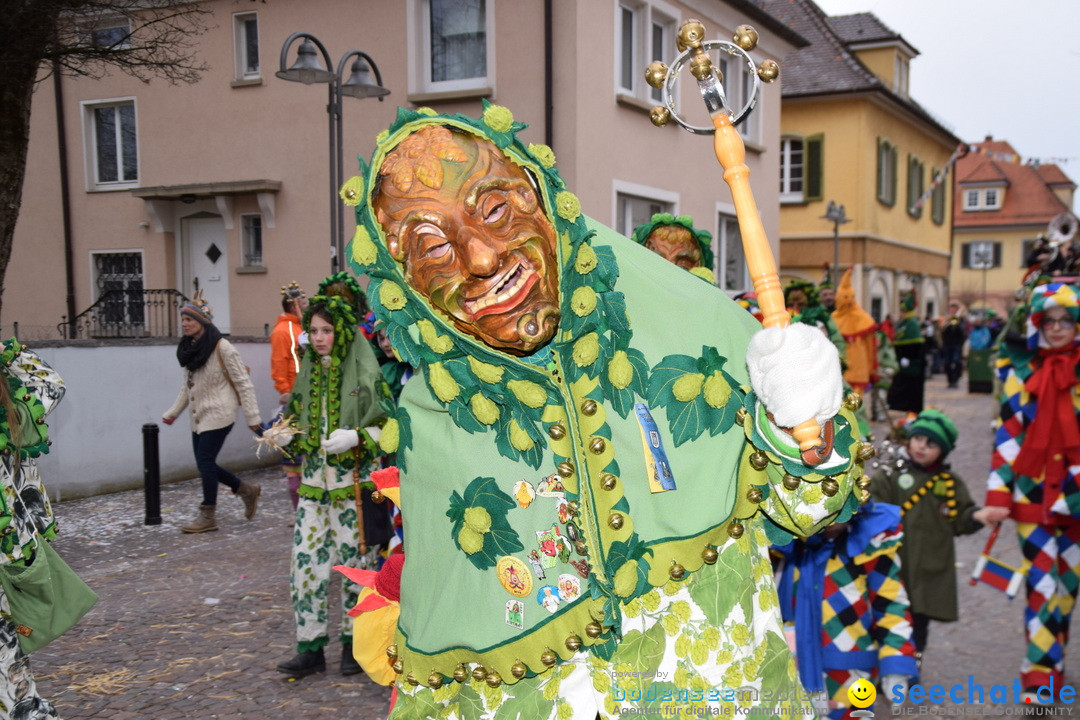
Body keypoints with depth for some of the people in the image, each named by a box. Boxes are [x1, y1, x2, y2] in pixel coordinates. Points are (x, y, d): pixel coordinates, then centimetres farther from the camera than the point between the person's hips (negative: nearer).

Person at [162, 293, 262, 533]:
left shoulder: (222, 348, -14)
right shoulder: (190, 348, 10)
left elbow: (243, 383, -12)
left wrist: (252, 416, -14)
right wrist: (173, 412, 17)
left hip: (218, 414, -8)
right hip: (199, 416, 8)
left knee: (205, 462, -8)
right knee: (204, 463, 8)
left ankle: (207, 516, 5)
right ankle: (246, 490, 26)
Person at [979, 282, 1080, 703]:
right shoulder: (1021, 372, 2)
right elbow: (1008, 435, 0)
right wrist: (998, 494, -4)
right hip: (1033, 494, -1)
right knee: (1041, 583, -2)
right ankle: (1040, 679, 4)